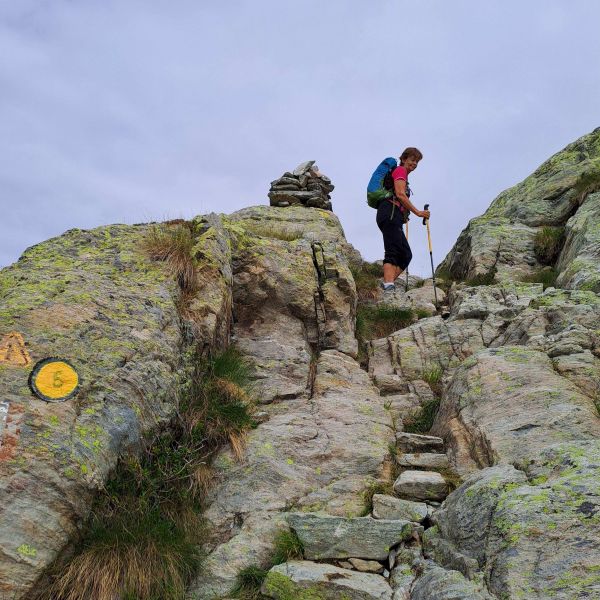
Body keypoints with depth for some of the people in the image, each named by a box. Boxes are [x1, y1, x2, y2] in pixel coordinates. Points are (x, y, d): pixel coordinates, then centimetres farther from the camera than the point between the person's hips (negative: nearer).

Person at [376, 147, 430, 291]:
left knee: (406, 255, 4)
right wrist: (417, 212, -11)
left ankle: (387, 284, -6)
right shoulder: (400, 170, 2)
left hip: (393, 218, 10)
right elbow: (400, 194, -13)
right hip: (390, 214, -10)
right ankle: (388, 285, -34)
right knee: (393, 252, -22)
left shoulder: (403, 174, 31)